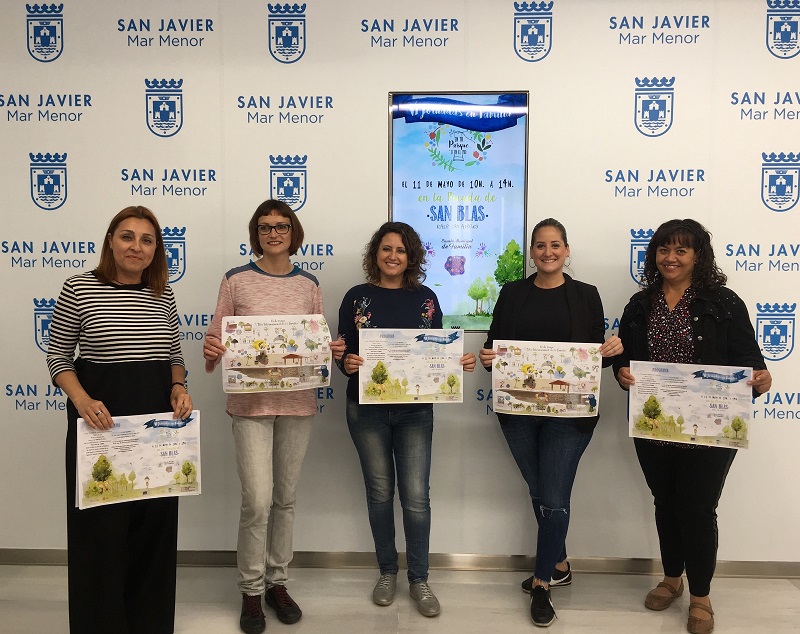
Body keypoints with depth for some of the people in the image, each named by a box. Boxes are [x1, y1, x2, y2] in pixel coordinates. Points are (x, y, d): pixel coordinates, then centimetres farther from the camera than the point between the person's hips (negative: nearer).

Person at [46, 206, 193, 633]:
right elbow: (58, 356, -1)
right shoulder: (79, 289, -5)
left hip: (159, 421, 4)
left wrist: (178, 388, -6)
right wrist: (81, 399, -18)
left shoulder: (163, 295, 6)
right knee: (100, 526, 5)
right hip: (101, 420, -4)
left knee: (155, 523, 12)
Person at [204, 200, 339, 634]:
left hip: (297, 401, 3)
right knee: (257, 500, -5)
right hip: (250, 400, -3)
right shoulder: (236, 280, 0)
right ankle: (251, 590, 17)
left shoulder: (309, 285, 7)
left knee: (286, 497, 12)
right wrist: (211, 350, -19)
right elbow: (217, 337, 3)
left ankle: (277, 582, 30)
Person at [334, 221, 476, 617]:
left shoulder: (425, 298, 4)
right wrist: (345, 362, -21)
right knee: (379, 492, 10)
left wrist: (460, 363, -11)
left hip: (415, 410, 0)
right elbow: (341, 352, 0)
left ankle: (419, 579, 19)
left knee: (416, 496, 0)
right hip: (367, 409, 0)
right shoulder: (357, 297, 1)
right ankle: (387, 571, 29)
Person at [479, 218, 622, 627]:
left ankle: (542, 583, 17)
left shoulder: (586, 295, 2)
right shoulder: (512, 294, 6)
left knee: (554, 499, -2)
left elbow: (597, 355, 5)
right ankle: (559, 566, 37)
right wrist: (486, 358, -15)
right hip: (518, 410, 3)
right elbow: (493, 345, 6)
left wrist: (612, 351, -16)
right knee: (539, 494, 16)